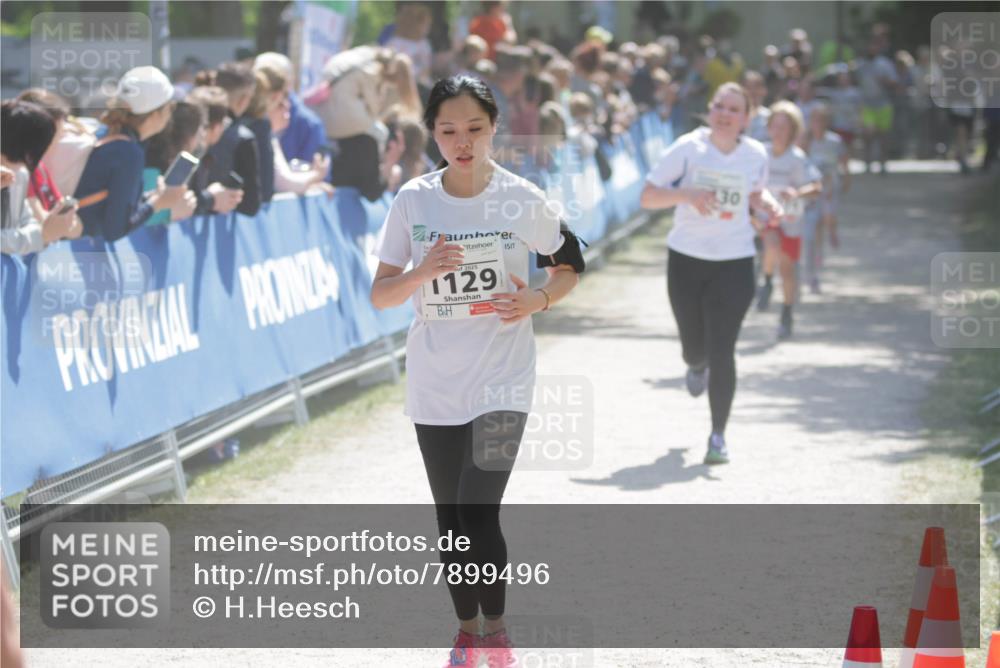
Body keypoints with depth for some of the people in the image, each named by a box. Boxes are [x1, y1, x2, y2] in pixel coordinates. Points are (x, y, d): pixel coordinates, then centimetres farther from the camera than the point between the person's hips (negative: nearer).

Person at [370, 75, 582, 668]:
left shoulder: (523, 200, -6)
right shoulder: (413, 201, -2)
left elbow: (569, 265, 9)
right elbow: (380, 296, -1)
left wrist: (538, 299, -12)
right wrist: (424, 271, -21)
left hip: (502, 381, -3)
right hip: (434, 385, 3)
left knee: (478, 511, -15)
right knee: (450, 516, 12)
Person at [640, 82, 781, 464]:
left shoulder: (756, 155, 0)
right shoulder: (688, 149, -8)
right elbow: (648, 197, -8)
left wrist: (768, 204, -3)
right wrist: (687, 193, -25)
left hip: (734, 263, 0)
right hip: (686, 260, 0)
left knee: (722, 351, -9)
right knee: (694, 346, 9)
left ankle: (718, 436, 2)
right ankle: (696, 366, 51)